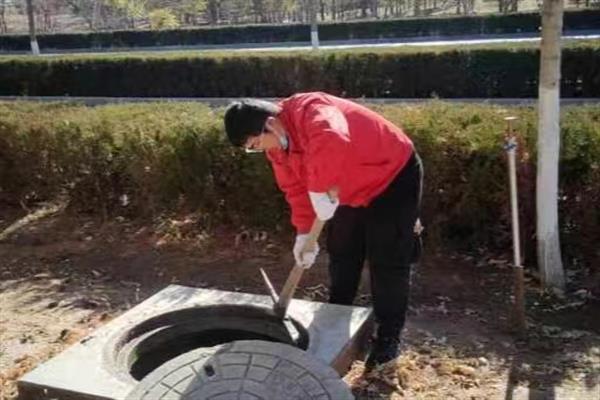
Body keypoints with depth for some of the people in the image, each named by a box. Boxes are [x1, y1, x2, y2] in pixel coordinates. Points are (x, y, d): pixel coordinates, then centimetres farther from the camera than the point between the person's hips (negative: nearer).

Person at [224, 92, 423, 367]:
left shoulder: (311, 111, -34)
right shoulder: (277, 146, -5)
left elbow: (332, 144, -57)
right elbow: (296, 188, 0)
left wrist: (321, 191, -49)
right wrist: (303, 232, -9)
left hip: (394, 178, -8)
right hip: (352, 193, 9)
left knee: (387, 262, -6)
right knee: (341, 255, 14)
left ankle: (389, 336, 8)